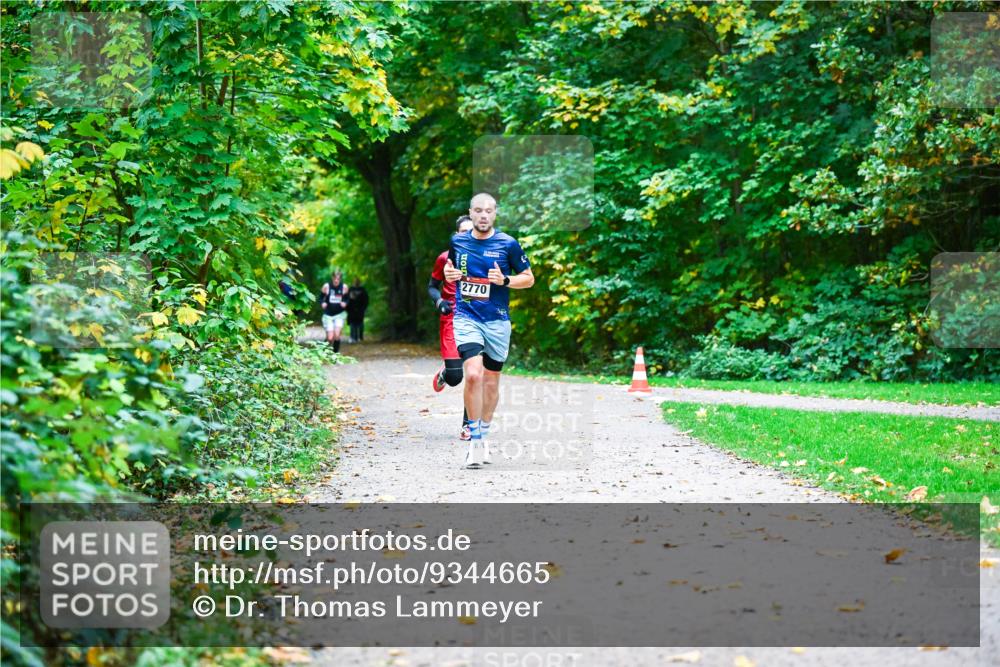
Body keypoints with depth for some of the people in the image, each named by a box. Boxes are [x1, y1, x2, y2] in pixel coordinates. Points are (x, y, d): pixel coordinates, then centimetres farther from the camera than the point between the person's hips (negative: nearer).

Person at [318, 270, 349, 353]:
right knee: (330, 338, -6)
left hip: (340, 314, 1)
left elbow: (346, 298, 9)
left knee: (337, 335, -15)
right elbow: (320, 297, 2)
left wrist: (345, 303, -13)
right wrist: (322, 303, -18)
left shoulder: (344, 287, -4)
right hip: (328, 315, -1)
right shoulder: (326, 287, -8)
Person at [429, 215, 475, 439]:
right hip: (452, 320, -2)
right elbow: (432, 286, 11)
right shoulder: (445, 259, 2)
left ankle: (468, 424, 7)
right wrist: (439, 301, -9)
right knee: (455, 377, -12)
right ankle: (444, 373, 27)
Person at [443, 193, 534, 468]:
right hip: (466, 317, -1)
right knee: (473, 374, -20)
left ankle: (483, 436, 31)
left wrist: (505, 280, -14)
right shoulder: (457, 241, 4)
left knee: (491, 381, 11)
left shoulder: (508, 244, -2)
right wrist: (448, 274, -1)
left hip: (497, 321, 1)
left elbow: (529, 278, 4)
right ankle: (474, 441, -12)